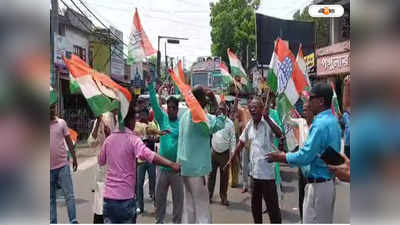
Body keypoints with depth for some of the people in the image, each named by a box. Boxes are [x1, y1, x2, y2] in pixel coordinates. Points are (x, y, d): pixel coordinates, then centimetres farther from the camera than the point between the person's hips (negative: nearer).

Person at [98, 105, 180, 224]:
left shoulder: (108, 139, 5)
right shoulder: (132, 139, -11)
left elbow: (101, 161, 20)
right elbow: (150, 155, -29)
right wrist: (171, 164, -35)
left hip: (108, 197, 5)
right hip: (125, 197, -4)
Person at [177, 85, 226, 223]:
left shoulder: (185, 115, 12)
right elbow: (218, 125, -27)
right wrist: (216, 104, -23)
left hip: (187, 166, 9)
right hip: (196, 167, -9)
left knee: (189, 205, 15)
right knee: (202, 208, -2)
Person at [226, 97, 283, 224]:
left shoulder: (268, 122, -12)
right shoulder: (249, 124, 7)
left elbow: (279, 134, -31)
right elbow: (241, 142, 17)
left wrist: (266, 118, -36)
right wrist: (231, 159, 19)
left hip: (267, 172, -7)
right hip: (254, 171, 7)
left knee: (272, 205, 0)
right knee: (255, 205, 20)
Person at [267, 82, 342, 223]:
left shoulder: (320, 124, -21)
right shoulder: (333, 121, 9)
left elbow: (305, 156, -22)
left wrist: (280, 157, -9)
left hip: (318, 184, -9)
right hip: (329, 181, 9)